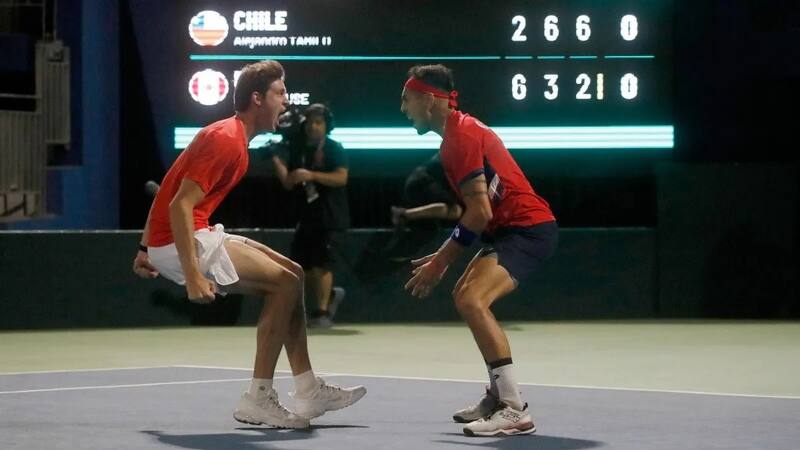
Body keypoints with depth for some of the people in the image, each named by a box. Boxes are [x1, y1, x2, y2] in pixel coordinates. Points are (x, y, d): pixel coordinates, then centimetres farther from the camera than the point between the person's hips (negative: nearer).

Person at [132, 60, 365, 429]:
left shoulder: (232, 137, 15)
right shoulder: (226, 140, -17)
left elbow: (165, 192, 21)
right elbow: (180, 206, -24)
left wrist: (146, 250, 24)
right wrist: (193, 277, -29)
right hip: (181, 243, -10)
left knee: (292, 275, 10)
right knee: (285, 283, -12)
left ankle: (309, 391, 8)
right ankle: (257, 399, -8)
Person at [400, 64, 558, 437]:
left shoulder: (460, 136, -16)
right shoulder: (458, 131, 15)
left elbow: (480, 213, -21)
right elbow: (480, 210, 20)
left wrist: (440, 263, -14)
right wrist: (443, 257, 16)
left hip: (528, 228, -11)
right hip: (510, 227, 11)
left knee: (472, 300, -26)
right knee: (465, 296, 23)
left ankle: (515, 411, -27)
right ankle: (498, 397, 30)